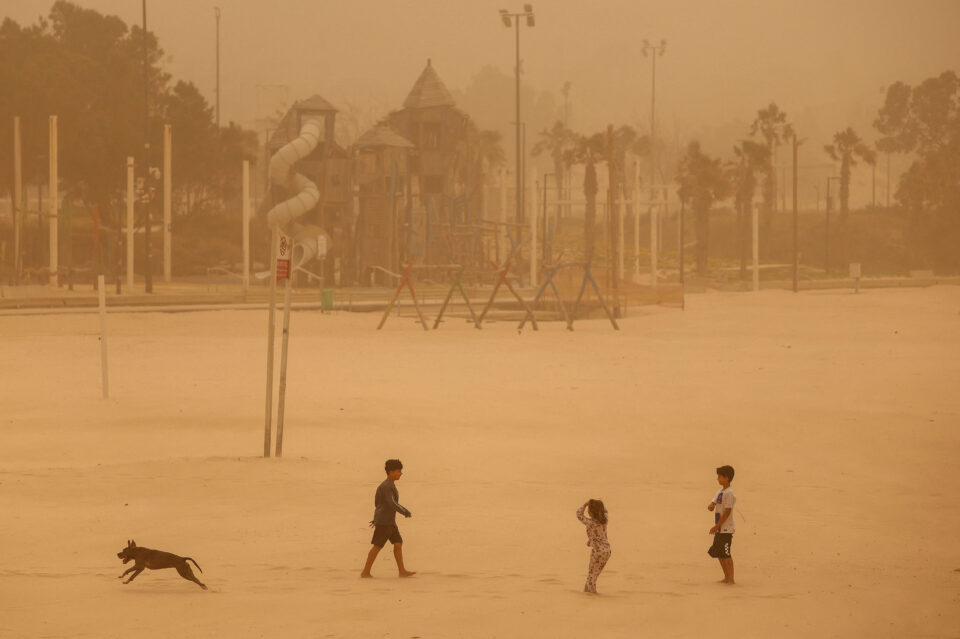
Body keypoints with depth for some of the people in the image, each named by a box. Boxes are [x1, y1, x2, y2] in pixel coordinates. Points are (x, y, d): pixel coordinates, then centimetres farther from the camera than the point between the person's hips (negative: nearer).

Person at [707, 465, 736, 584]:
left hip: (726, 529, -10)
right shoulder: (720, 492, 15)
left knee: (725, 554, -9)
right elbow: (712, 504, 16)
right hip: (720, 529, 10)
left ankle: (731, 579, -6)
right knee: (719, 553, 13)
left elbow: (727, 512, -18)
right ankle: (726, 577, 21)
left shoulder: (729, 493, -15)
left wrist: (717, 526, -18)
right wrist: (711, 505, -10)